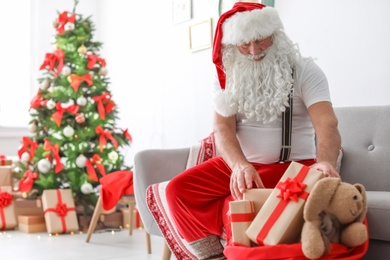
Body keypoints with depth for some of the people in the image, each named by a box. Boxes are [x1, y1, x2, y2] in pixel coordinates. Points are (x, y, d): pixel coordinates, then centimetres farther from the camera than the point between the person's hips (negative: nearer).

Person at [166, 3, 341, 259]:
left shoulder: (304, 70, -6)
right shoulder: (230, 76, 4)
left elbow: (326, 123, -21)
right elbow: (223, 127, -9)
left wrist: (326, 162, -44)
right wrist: (240, 165, -32)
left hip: (293, 164, -4)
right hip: (240, 163, 5)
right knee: (179, 189, -14)